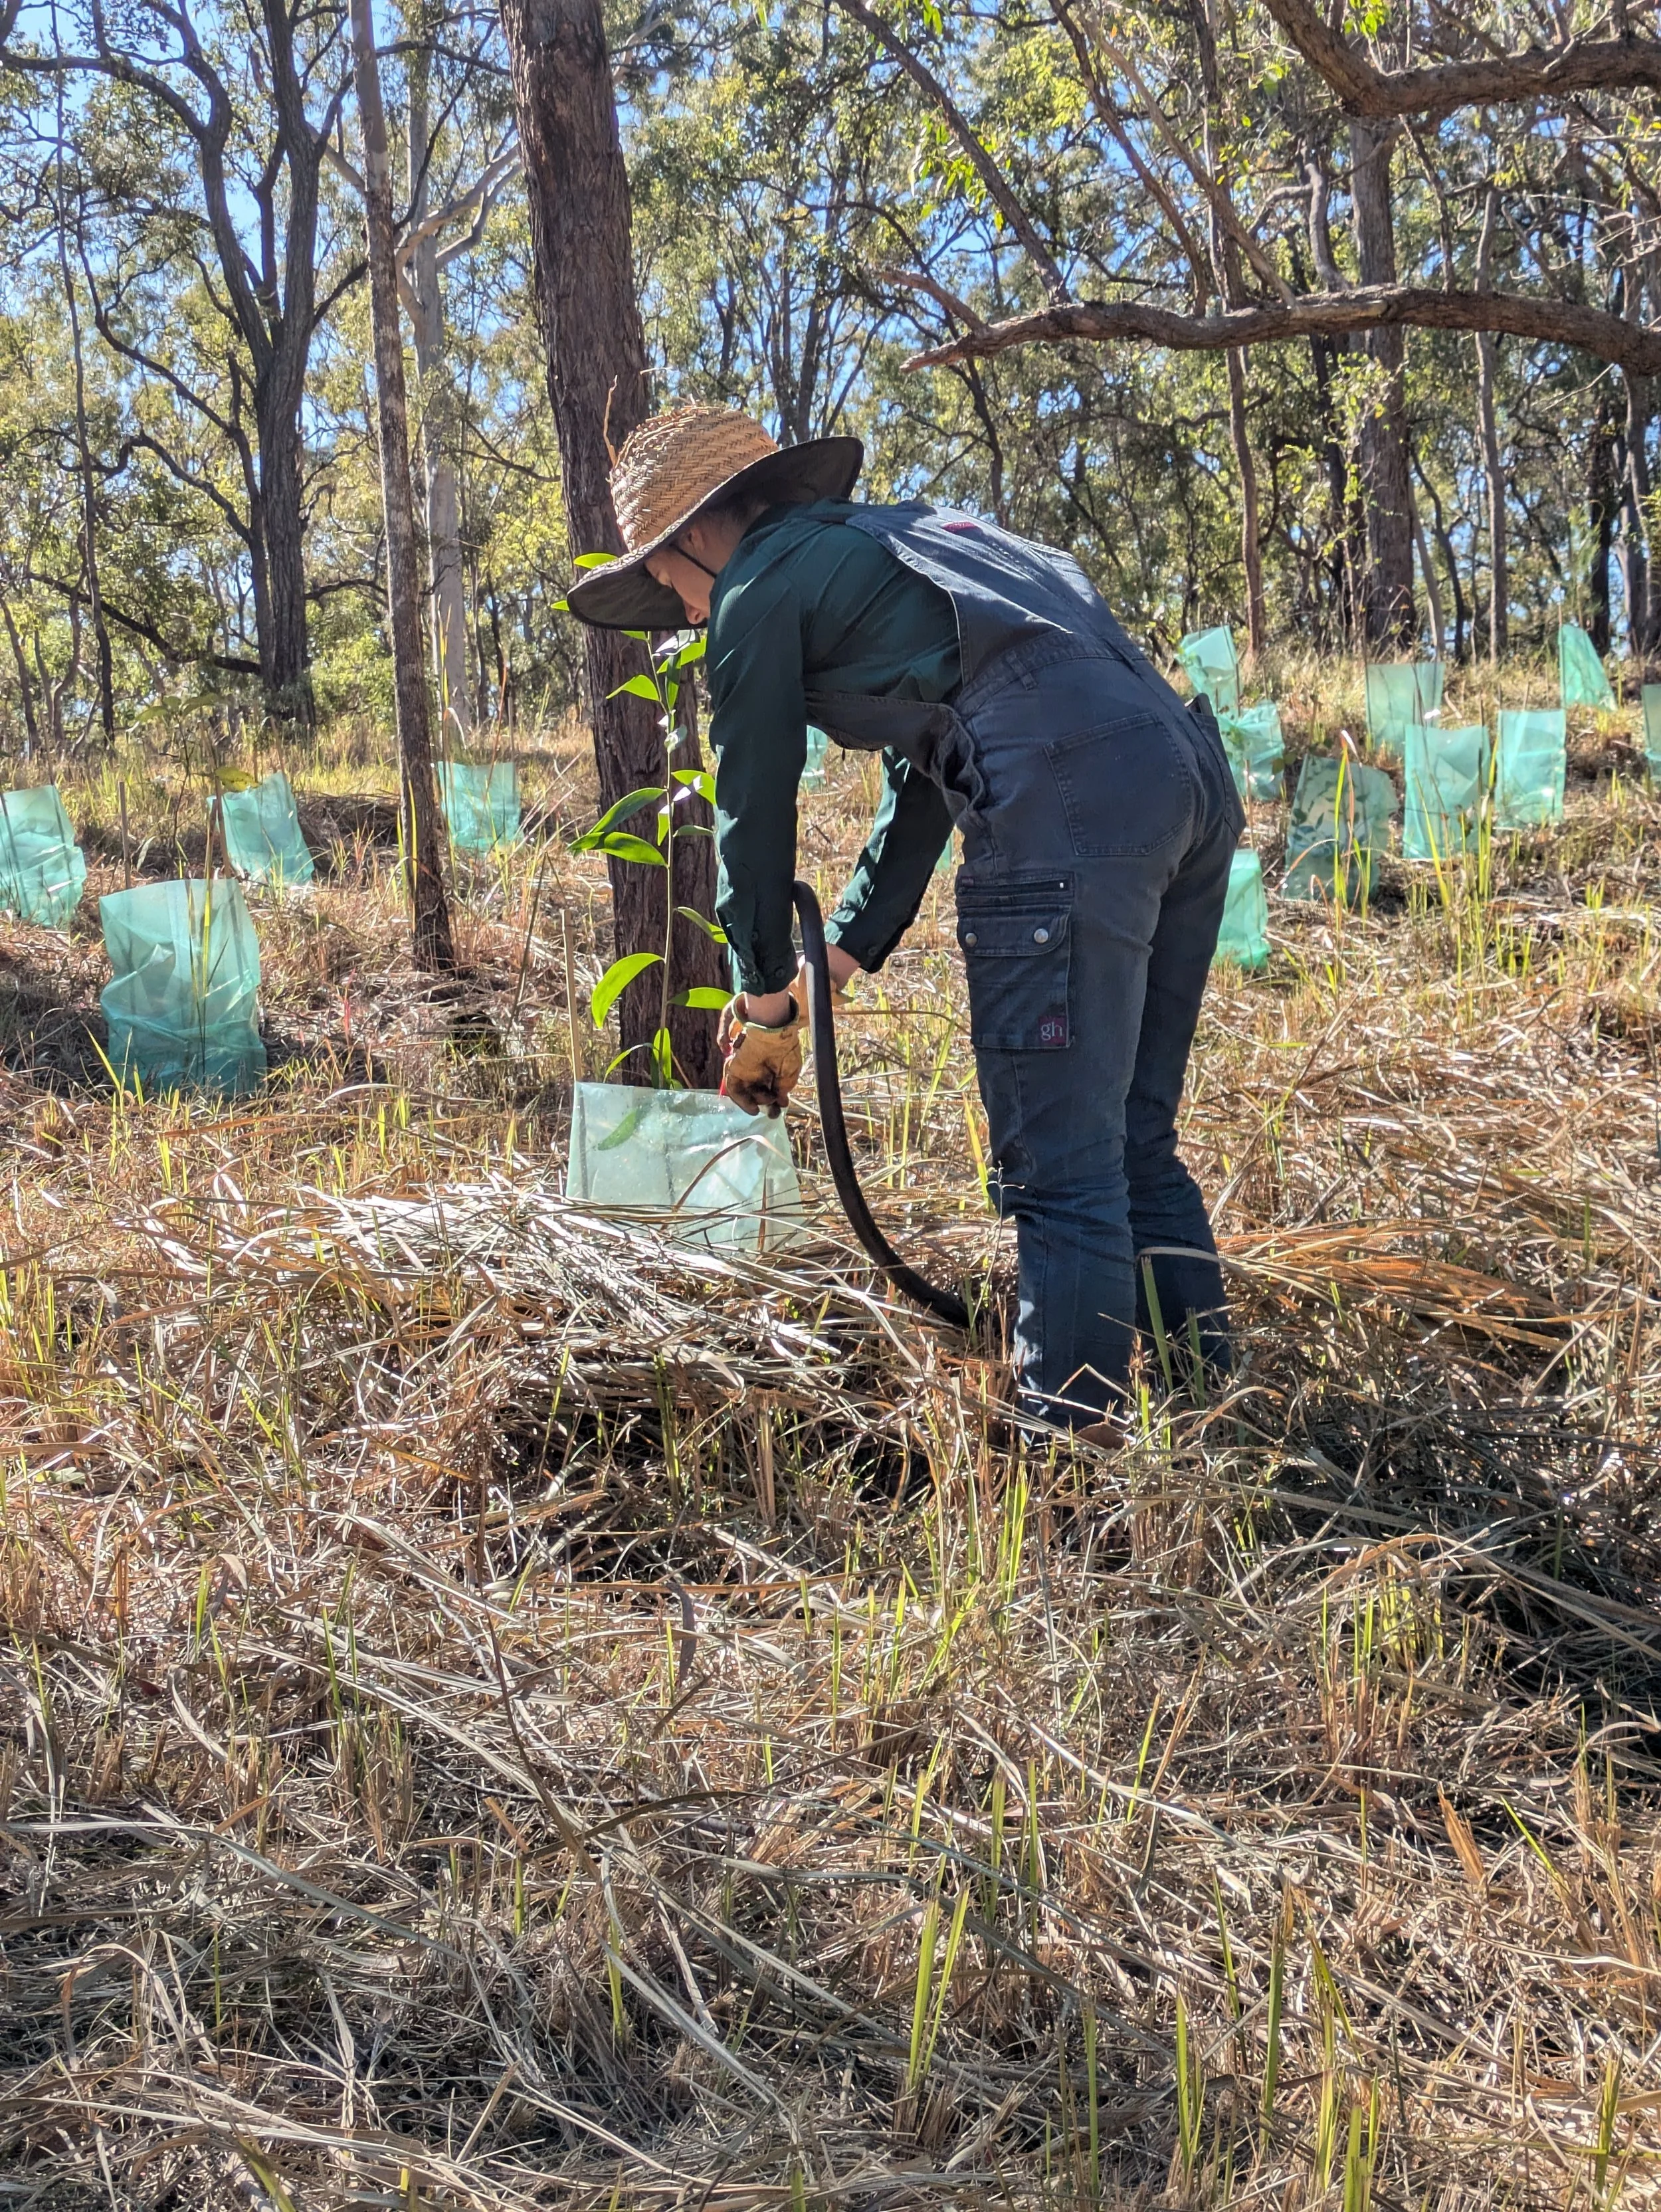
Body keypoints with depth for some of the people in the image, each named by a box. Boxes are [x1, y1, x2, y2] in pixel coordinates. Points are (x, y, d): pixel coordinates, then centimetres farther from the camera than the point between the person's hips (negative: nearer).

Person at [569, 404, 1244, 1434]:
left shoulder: (760, 589, 7)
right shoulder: (887, 543, 33)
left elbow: (756, 814, 10)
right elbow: (923, 783, 34)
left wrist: (768, 1010, 21)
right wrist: (833, 967, 34)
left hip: (1068, 802, -9)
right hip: (1192, 770, 9)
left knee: (1061, 1170, -4)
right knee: (1136, 1144, 17)